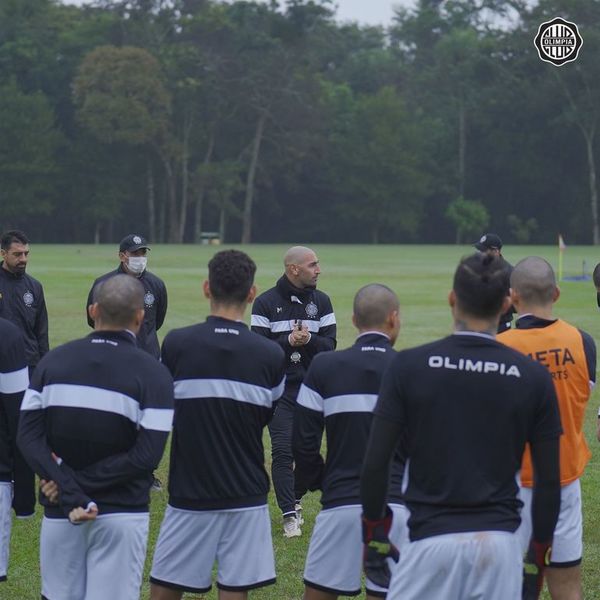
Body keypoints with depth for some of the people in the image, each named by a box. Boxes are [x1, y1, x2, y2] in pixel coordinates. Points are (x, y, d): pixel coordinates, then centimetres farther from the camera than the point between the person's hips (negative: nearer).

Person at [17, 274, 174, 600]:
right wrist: (81, 483, -12)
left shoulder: (53, 362, 1)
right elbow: (147, 455, -16)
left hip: (59, 513, 3)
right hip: (121, 515, -3)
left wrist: (71, 493, -14)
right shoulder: (152, 374, -9)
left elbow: (28, 436, -7)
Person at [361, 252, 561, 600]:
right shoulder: (533, 378, 1)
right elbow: (549, 481, 4)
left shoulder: (409, 366, -2)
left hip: (432, 542, -1)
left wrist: (374, 533, 11)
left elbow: (376, 463, -2)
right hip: (500, 544, 2)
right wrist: (537, 557, 14)